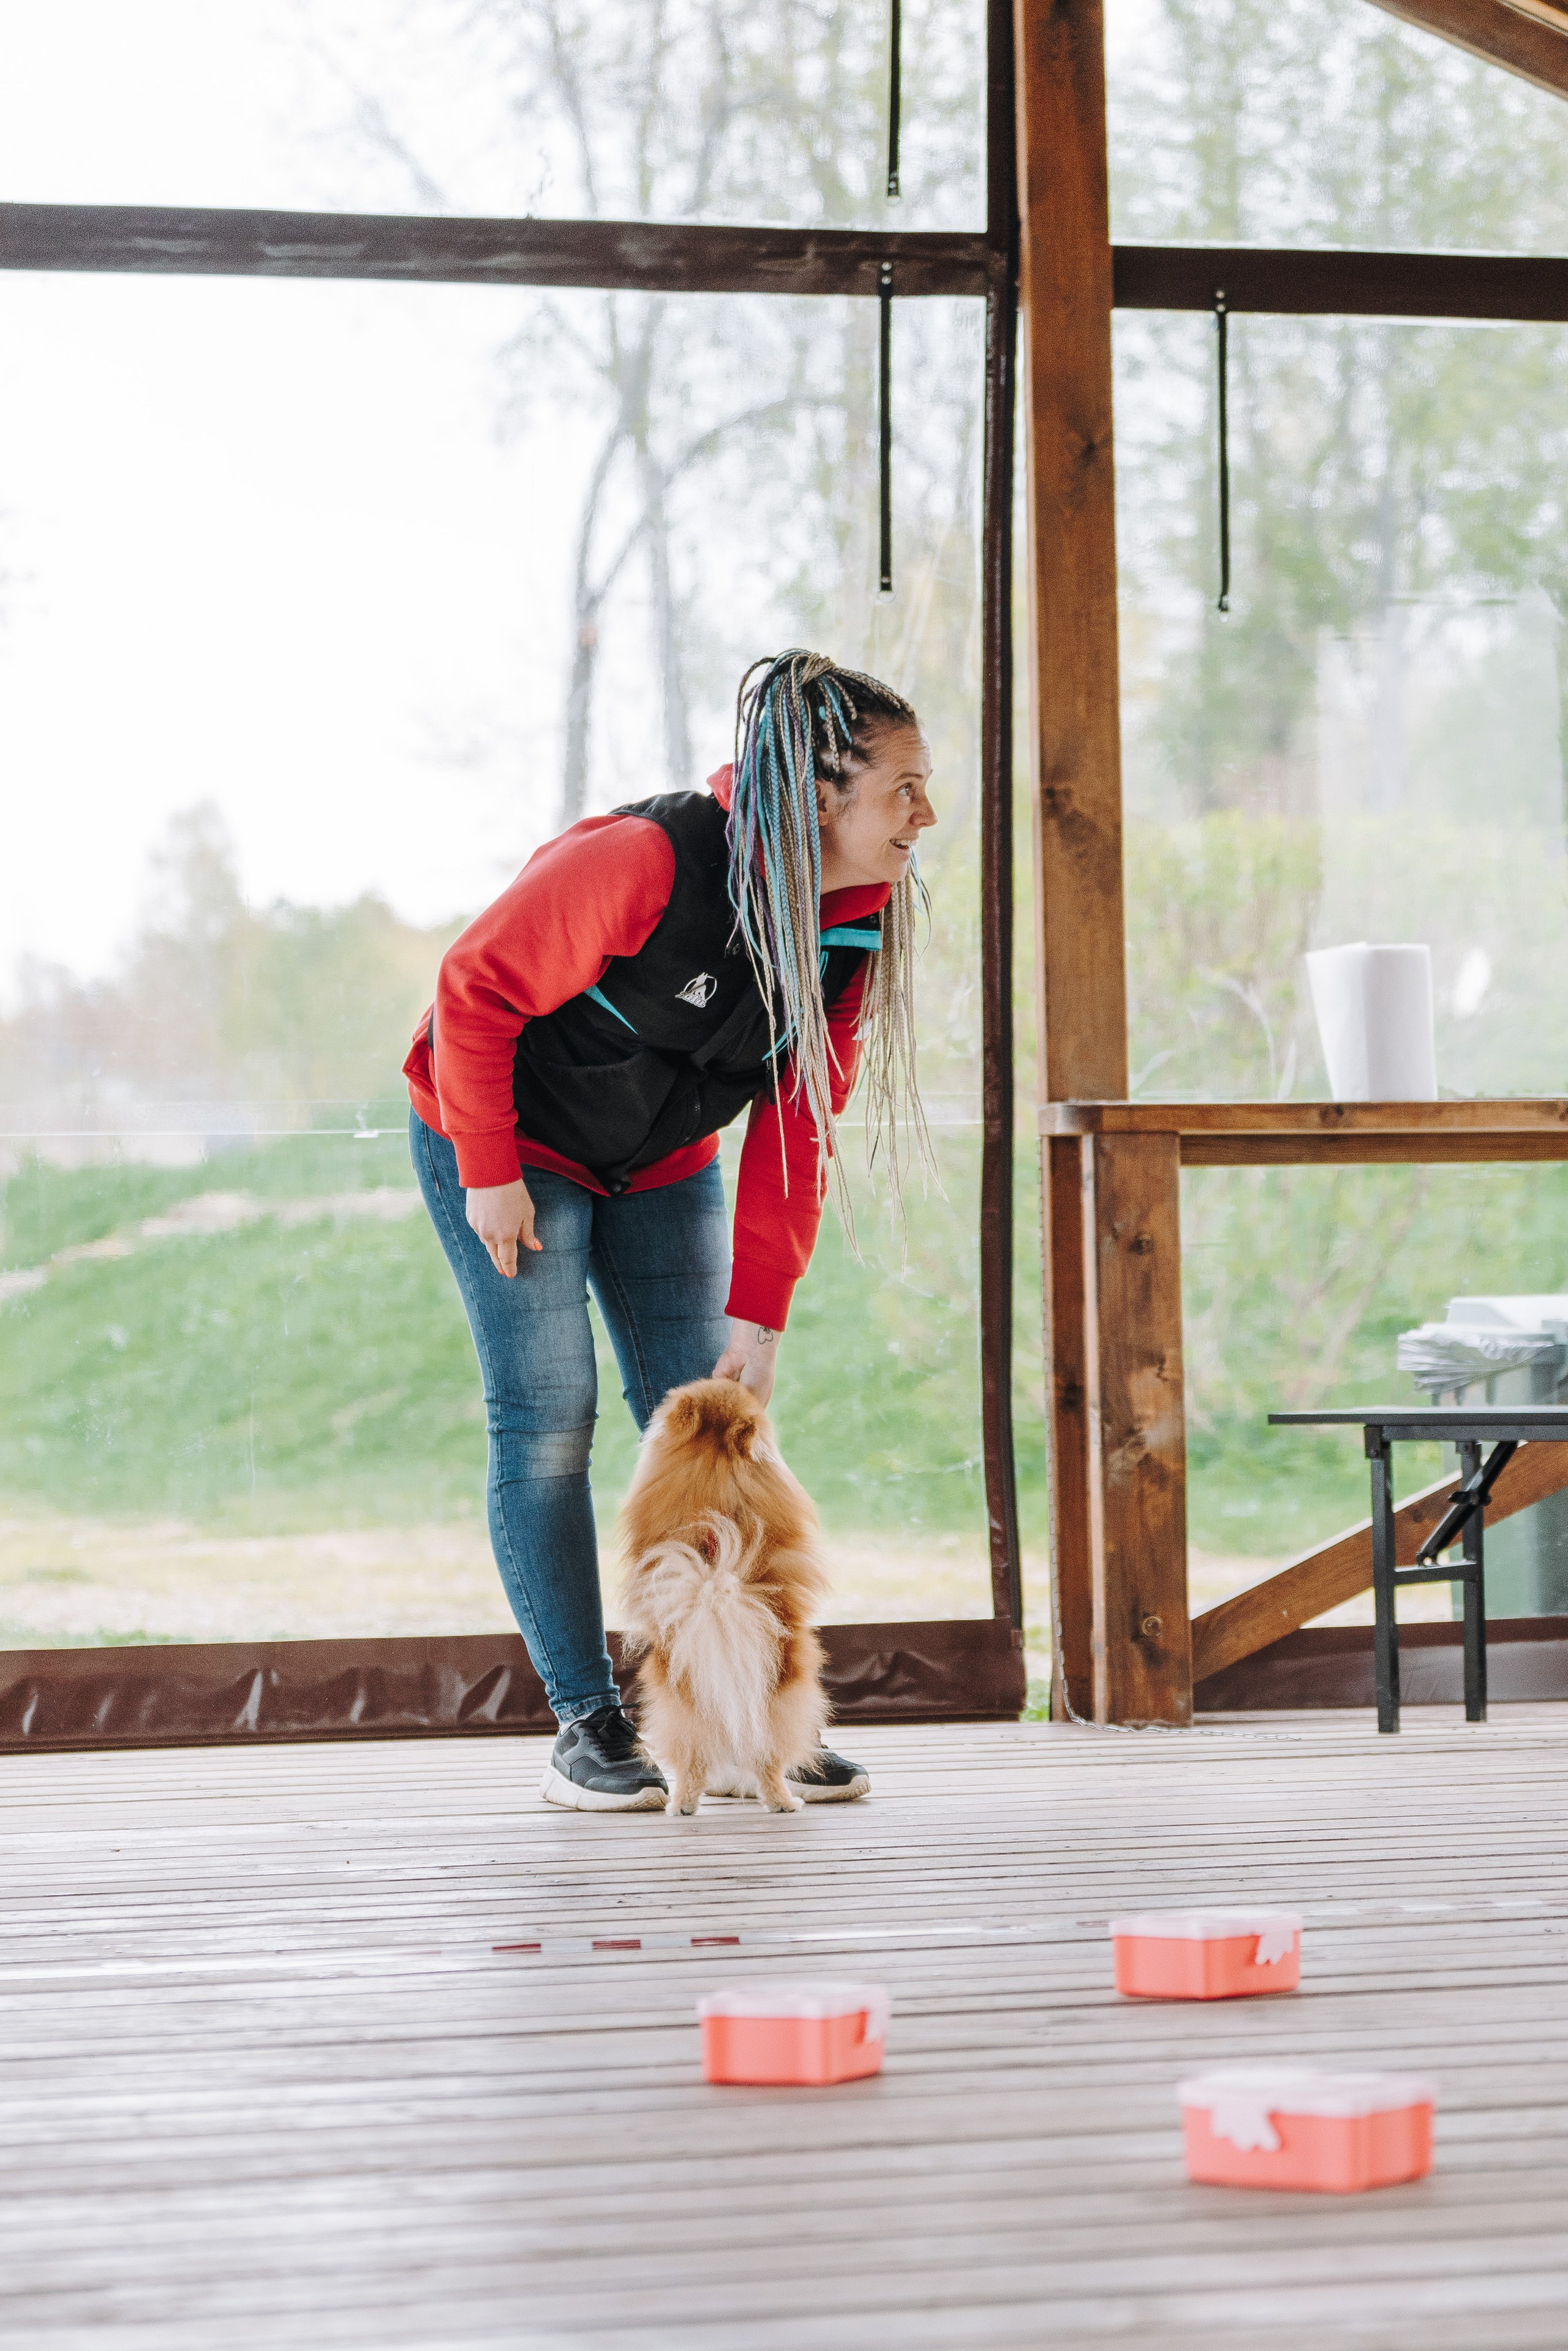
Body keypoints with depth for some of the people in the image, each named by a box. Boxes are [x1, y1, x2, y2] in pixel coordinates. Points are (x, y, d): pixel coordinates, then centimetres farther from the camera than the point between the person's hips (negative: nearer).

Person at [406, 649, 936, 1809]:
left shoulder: (859, 923, -13)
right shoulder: (647, 862, -34)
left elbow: (796, 1123, -8)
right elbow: (478, 988, -24)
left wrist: (761, 1310, -11)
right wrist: (491, 1173, -19)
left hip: (662, 1164, 6)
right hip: (511, 1144, -6)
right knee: (548, 1420, -9)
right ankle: (588, 1726, -4)